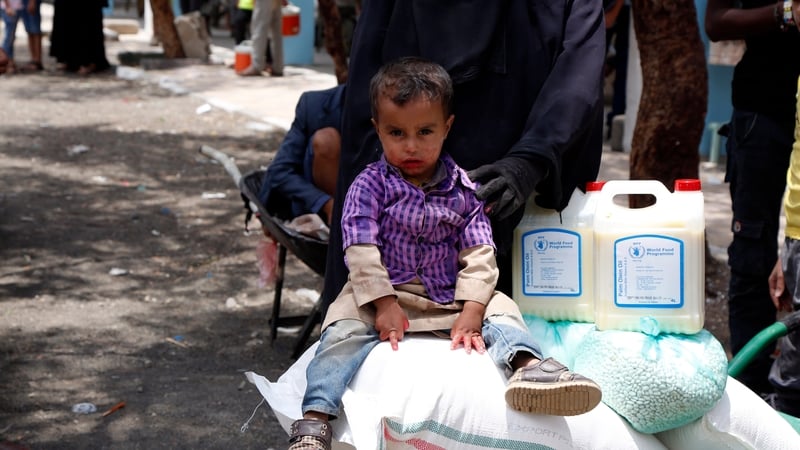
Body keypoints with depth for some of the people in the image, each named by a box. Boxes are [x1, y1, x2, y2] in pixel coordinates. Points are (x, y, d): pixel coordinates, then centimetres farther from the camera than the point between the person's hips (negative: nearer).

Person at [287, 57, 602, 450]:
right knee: (345, 330, -28)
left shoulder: (462, 189, 4)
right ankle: (314, 418, -35)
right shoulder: (370, 184, -2)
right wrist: (384, 303, -17)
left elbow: (479, 253, -2)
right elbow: (361, 249, -8)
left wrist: (472, 310, -15)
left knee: (501, 311, -20)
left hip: (448, 299, 2)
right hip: (382, 294, -2)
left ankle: (529, 366, -47)